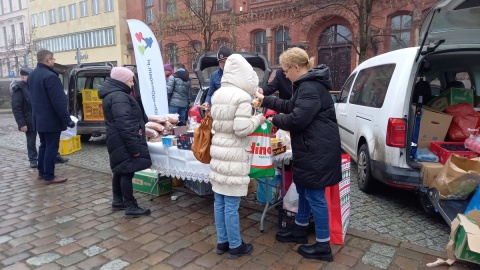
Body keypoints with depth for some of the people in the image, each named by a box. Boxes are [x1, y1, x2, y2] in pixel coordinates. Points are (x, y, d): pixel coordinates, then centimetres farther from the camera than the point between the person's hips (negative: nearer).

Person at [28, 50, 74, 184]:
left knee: (43, 145, 18)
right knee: (51, 147, -2)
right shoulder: (50, 76, -21)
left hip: (38, 118, 10)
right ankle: (49, 176, 4)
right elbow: (58, 101, -24)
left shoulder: (32, 75, 11)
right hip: (51, 120, -10)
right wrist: (67, 119, -20)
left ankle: (42, 172, 26)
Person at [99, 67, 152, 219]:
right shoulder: (119, 96, -19)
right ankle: (131, 207, 0)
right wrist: (134, 147, -26)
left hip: (118, 142, 11)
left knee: (120, 171, 17)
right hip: (124, 142, -11)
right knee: (127, 172, -6)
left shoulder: (112, 94, 16)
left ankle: (118, 201, 29)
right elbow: (124, 124, -26)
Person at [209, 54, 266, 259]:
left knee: (219, 201, 14)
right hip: (234, 154, -8)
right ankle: (235, 246, 17)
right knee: (231, 204, 3)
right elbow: (242, 129, -19)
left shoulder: (217, 95, 10)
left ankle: (222, 242, 27)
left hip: (218, 150, 8)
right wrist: (258, 119, -4)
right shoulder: (242, 96, -15)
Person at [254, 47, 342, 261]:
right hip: (310, 148, 11)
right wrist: (265, 100, 24)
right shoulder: (307, 85, 15)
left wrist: (274, 120, -8)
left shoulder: (310, 88, -20)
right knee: (303, 190, 20)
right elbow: (291, 107, 24)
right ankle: (299, 231, 37)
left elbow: (297, 119, -25)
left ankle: (323, 246, 13)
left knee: (314, 195, -1)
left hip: (318, 149, -11)